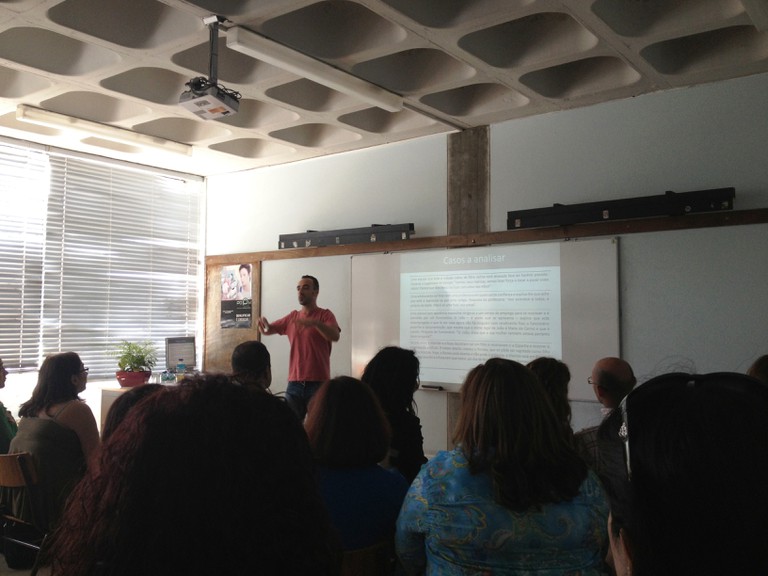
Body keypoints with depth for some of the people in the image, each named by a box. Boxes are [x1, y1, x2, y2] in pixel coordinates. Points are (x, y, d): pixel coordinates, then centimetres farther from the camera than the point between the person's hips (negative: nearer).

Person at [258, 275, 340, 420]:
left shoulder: (325, 315, -2)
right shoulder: (292, 317, 14)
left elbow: (335, 336, -19)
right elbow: (267, 330, 18)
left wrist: (315, 323, -37)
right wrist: (264, 324, -7)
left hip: (318, 383, -4)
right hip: (294, 384, 4)